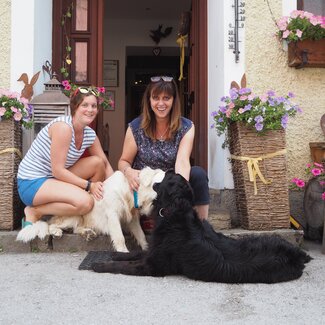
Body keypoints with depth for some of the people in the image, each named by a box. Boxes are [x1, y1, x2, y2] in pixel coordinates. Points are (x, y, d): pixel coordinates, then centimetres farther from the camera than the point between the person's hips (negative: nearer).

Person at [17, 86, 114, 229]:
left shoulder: (90, 134, 0)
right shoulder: (63, 126, -23)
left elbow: (105, 164, 7)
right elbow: (58, 170, -24)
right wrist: (89, 185, -21)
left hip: (55, 179, 8)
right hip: (31, 184, -8)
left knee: (97, 162, -3)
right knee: (85, 202, -26)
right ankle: (34, 212, -6)